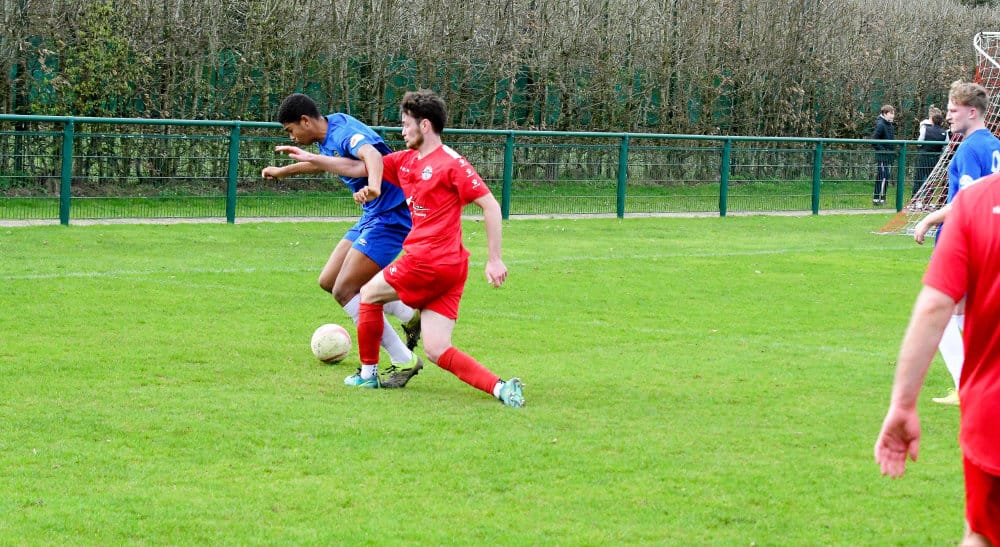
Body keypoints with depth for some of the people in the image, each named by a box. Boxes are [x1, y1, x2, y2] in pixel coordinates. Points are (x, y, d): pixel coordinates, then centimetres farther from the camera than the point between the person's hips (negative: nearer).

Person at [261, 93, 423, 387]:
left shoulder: (344, 133, -21)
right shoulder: (328, 139, 9)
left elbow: (371, 154, -44)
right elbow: (322, 162, 34)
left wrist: (373, 186, -65)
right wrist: (282, 171, 47)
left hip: (391, 216, -10)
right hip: (372, 216, 10)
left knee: (344, 291, -11)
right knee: (329, 281, 11)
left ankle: (404, 361, -6)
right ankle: (410, 315, 16)